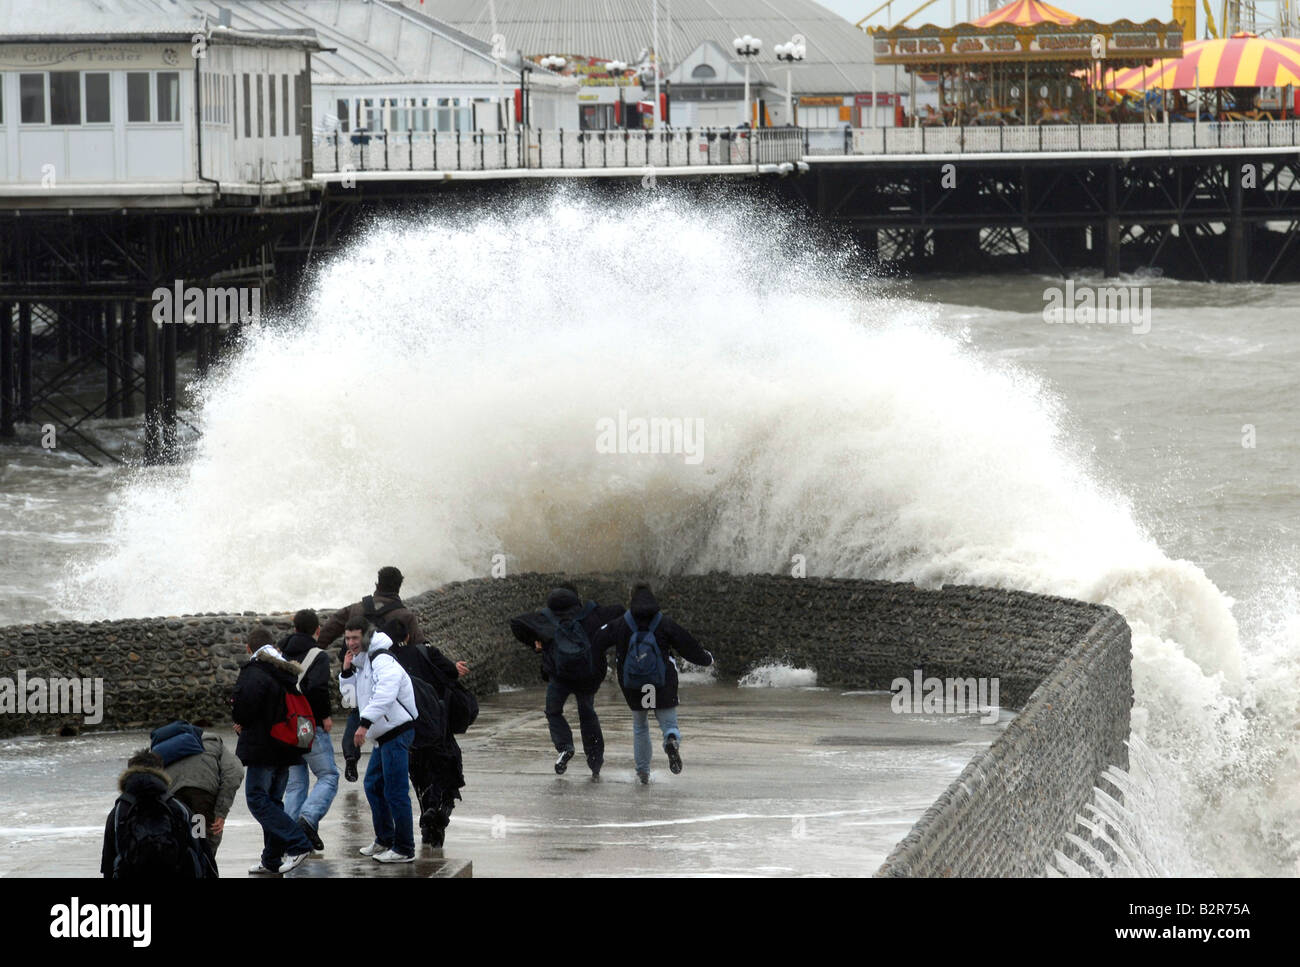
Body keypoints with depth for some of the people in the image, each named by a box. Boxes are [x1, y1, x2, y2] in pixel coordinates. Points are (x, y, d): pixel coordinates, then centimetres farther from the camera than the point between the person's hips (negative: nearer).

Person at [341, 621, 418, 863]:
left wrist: (365, 723, -37)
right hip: (383, 737, 11)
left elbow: (385, 694, -31)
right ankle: (385, 841, 32)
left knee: (395, 792, -10)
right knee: (373, 785, 20)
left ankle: (404, 849, -6)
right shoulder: (361, 664, 16)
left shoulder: (382, 660, -16)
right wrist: (346, 672, 8)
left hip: (397, 732, -11)